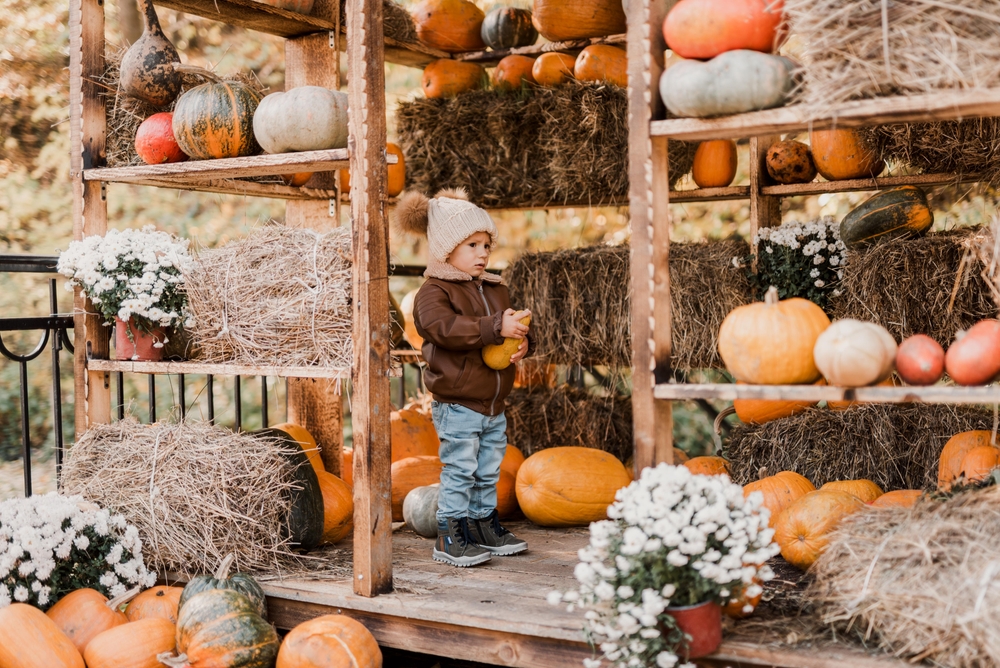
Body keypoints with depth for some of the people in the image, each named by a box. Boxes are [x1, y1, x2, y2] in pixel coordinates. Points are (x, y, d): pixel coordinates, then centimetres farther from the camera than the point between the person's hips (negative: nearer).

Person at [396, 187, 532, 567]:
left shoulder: (495, 290, 14)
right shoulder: (434, 291, -11)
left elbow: (511, 323, 19)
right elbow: (444, 327, -29)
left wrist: (522, 341, -6)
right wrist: (496, 327, -32)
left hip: (493, 404, 7)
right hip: (457, 405, -7)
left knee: (488, 473, 16)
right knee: (459, 472, -4)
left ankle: (486, 528, 29)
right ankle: (449, 538, 5)